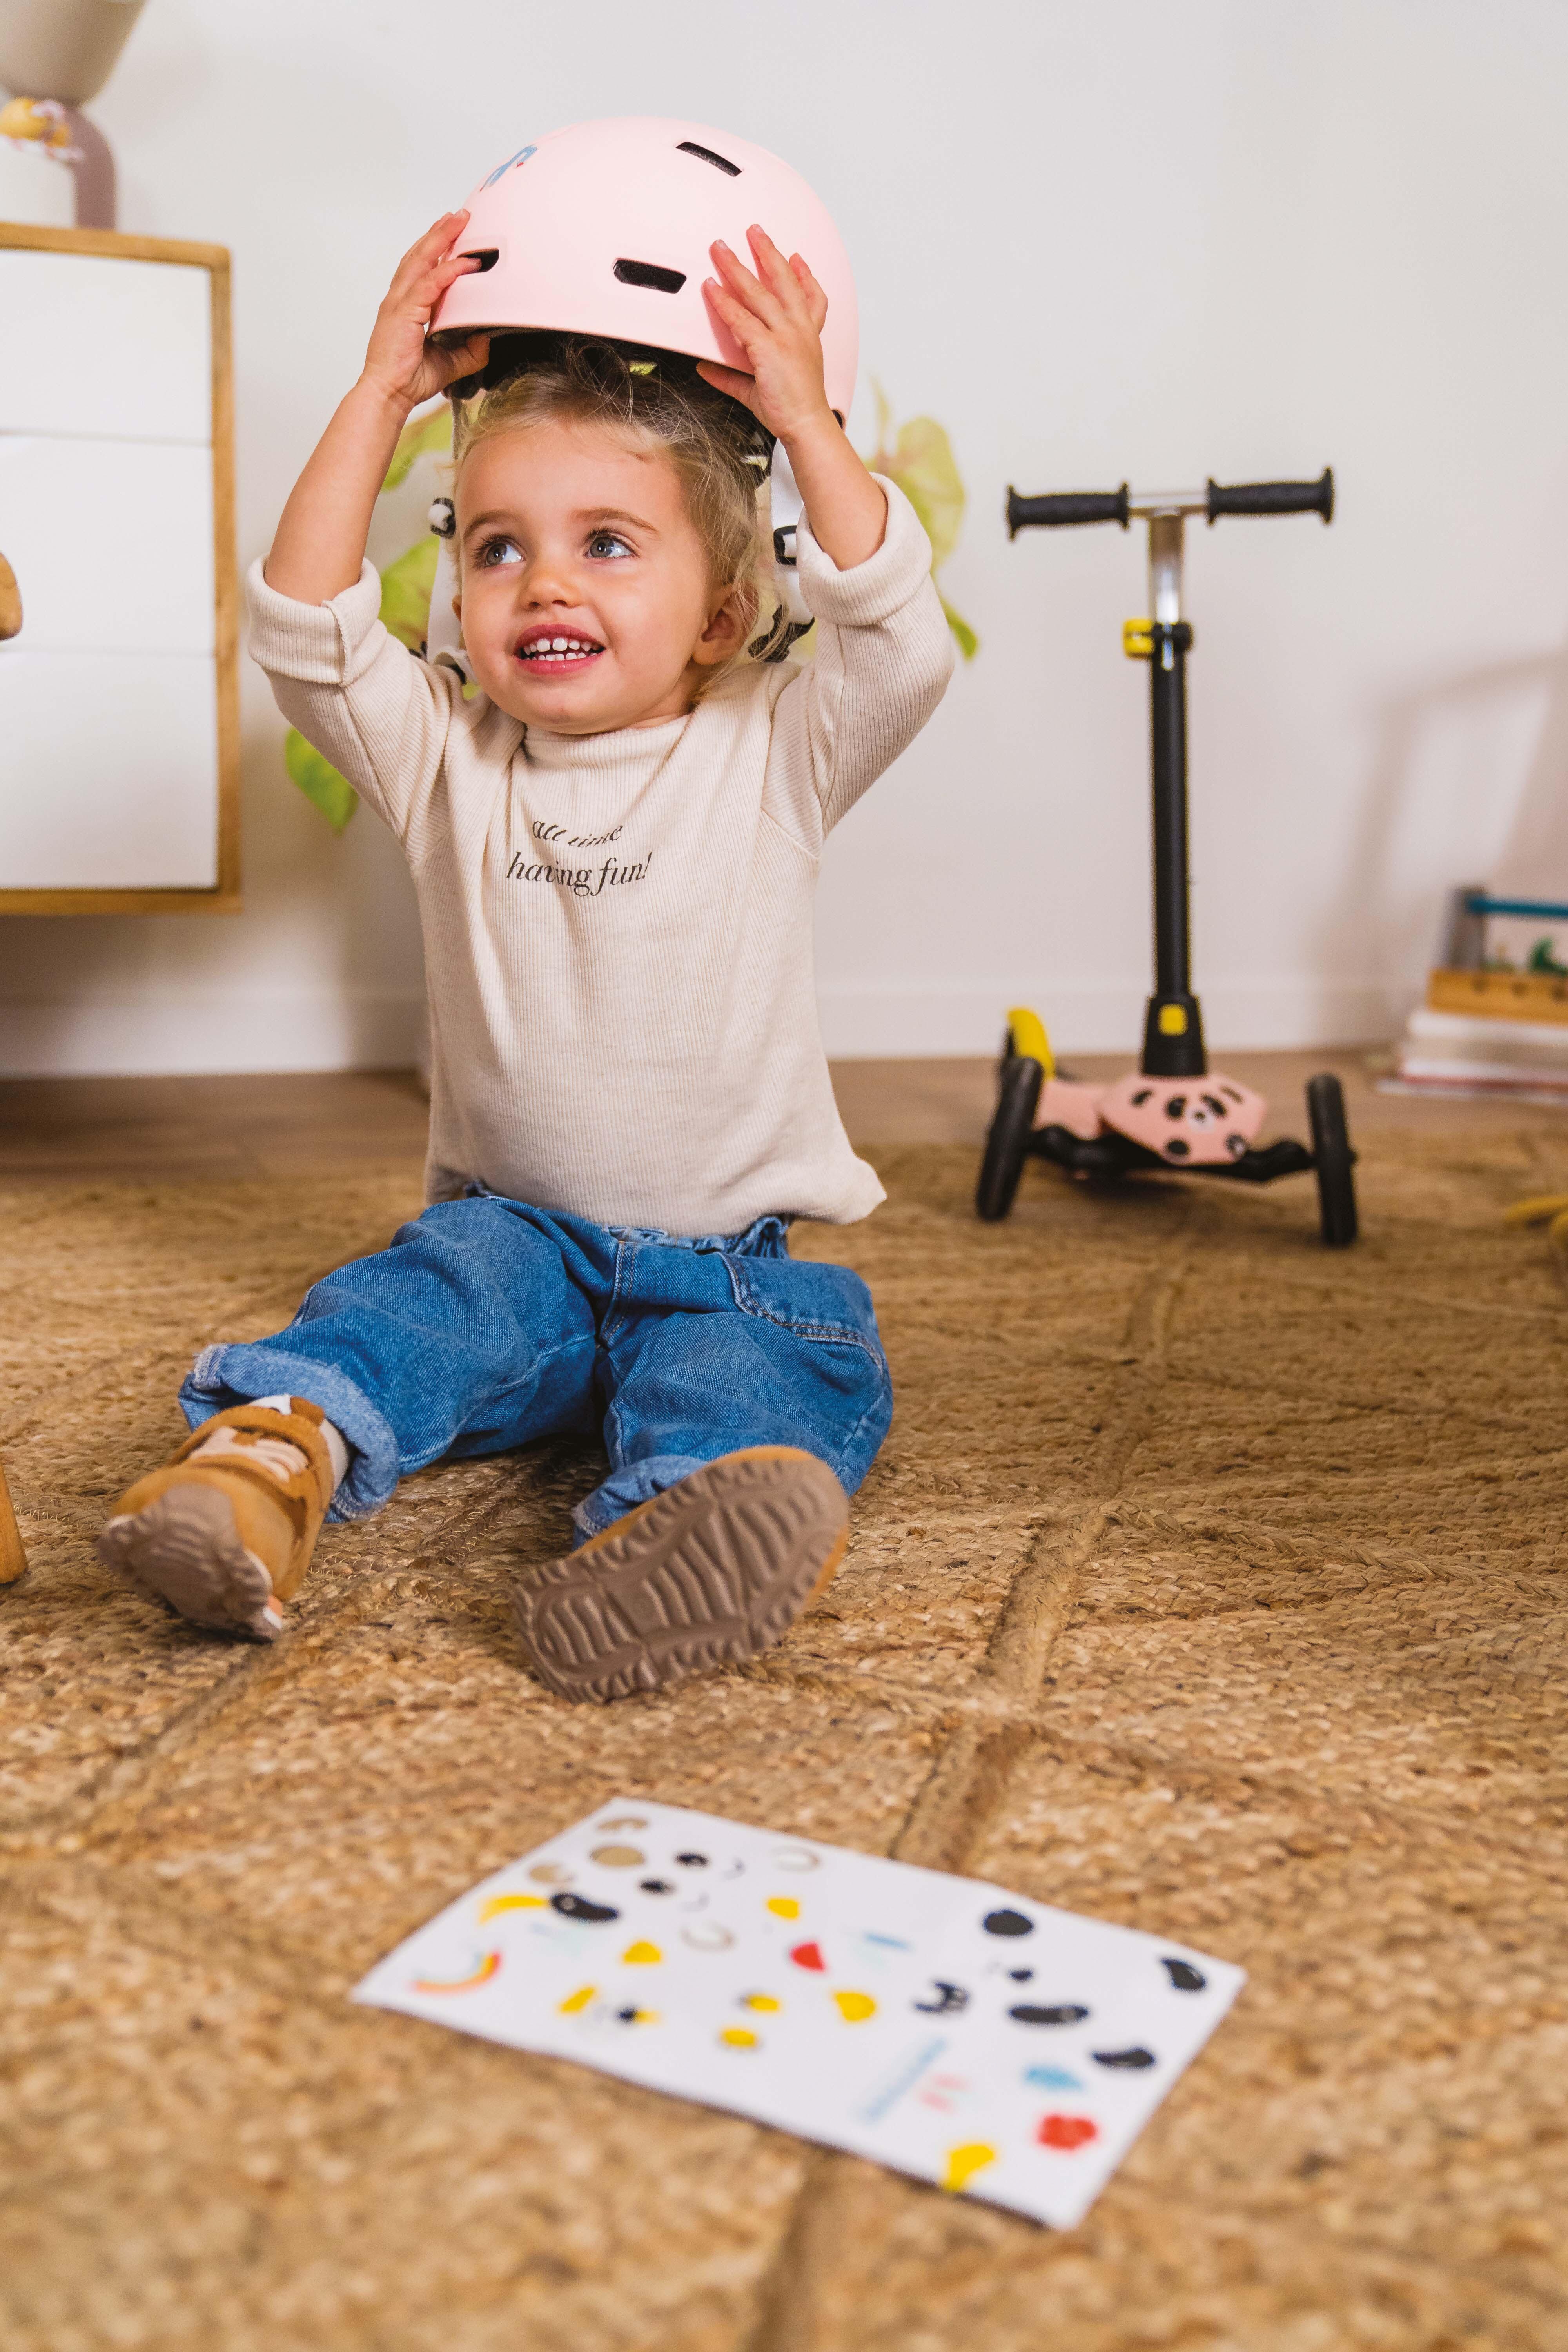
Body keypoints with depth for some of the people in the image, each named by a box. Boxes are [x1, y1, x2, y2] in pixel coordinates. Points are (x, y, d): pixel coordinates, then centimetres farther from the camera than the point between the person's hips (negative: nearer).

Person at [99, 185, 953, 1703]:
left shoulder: (770, 756, 0)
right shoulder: (450, 764, 6)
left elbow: (900, 645, -16)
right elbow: (302, 632, -5)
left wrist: (802, 418, -16)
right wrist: (381, 399, -7)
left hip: (737, 1249, -2)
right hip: (511, 1225, 2)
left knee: (741, 1383, -33)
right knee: (414, 1305, -29)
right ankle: (274, 1454, -51)